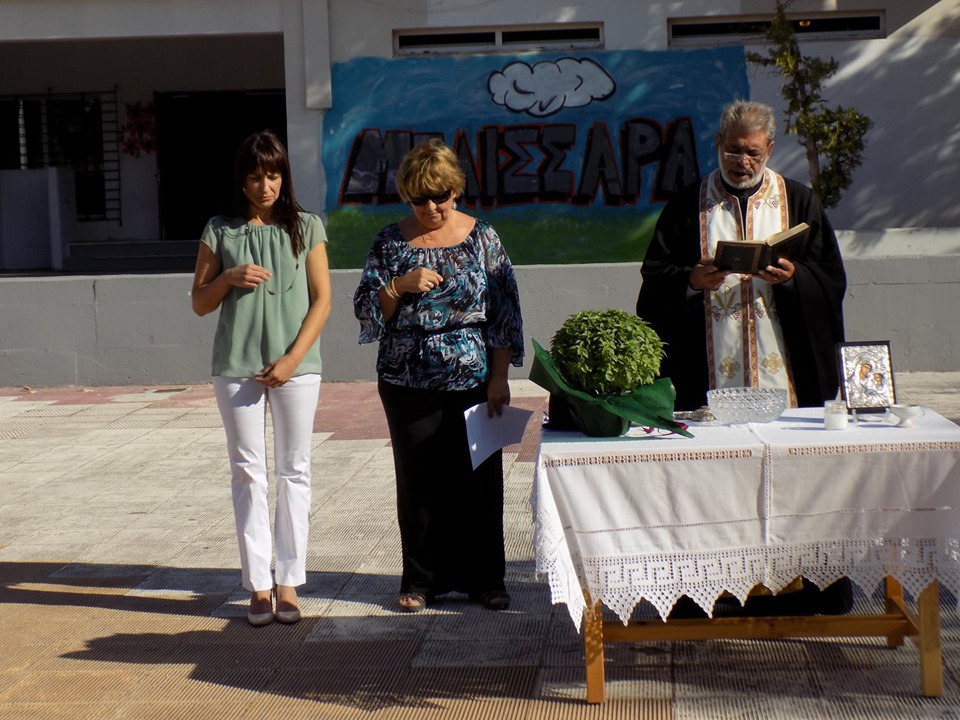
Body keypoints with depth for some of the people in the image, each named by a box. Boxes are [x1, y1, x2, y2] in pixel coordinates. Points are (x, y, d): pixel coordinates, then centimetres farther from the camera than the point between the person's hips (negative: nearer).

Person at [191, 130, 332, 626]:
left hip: (296, 366, -1)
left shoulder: (305, 228, 4)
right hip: (236, 366, 1)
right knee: (248, 473, 2)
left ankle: (289, 581, 9)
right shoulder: (221, 231, 6)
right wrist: (230, 278, -11)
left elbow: (322, 300, 1)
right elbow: (199, 303, 9)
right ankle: (259, 584, 7)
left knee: (294, 472, 3)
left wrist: (292, 358, -9)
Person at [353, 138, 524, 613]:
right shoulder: (391, 242, 4)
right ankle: (421, 580, 17)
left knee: (478, 482, 3)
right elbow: (365, 309, 2)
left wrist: (499, 378, -5)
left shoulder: (481, 237, 1)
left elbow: (504, 311, 1)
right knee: (418, 484, 5)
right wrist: (400, 285, -16)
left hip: (473, 382, -1)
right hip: (409, 385, 1)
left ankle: (484, 579, 14)